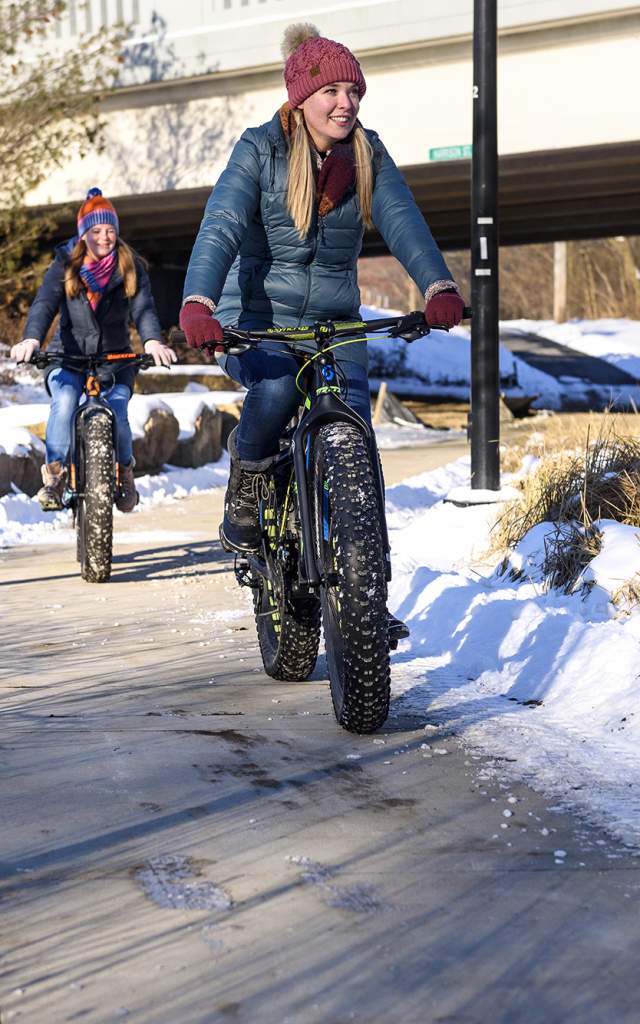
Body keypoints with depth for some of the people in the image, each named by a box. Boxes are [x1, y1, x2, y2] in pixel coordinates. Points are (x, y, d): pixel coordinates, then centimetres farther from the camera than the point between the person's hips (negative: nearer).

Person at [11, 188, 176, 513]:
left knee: (116, 410, -23)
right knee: (64, 403, -30)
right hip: (68, 355, 0)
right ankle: (54, 474, -15)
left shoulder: (131, 267, -1)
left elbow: (143, 307, -16)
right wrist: (31, 339, -38)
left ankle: (124, 471, 6)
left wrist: (152, 341, -38)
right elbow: (44, 303, -16)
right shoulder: (65, 265, -3)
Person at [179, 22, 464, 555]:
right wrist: (197, 305, -40)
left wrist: (440, 288, -35)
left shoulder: (369, 156, 2)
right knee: (277, 385, -34)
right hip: (257, 318, -3)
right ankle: (245, 487, -6)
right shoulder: (260, 150, -7)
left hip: (336, 324, 3)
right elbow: (220, 227, -20)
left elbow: (403, 221, -14)